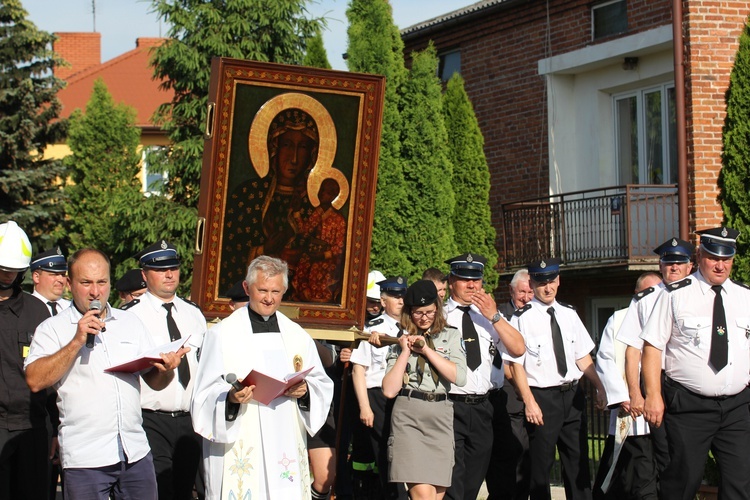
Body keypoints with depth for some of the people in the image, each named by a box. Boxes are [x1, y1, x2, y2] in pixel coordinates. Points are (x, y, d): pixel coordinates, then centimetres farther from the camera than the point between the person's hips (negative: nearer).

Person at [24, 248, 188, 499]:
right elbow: (35, 381, -13)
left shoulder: (131, 322, 15)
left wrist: (166, 369, -7)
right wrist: (77, 342, -16)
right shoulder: (53, 329, 1)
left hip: (136, 454, 4)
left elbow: (155, 381, 15)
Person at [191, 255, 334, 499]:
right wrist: (230, 397, -22)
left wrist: (305, 390, -7)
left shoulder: (297, 335, 14)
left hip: (287, 449, 3)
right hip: (238, 449, -3)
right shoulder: (222, 334, 3)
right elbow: (206, 393, -2)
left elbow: (323, 385, 15)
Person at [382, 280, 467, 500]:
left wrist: (427, 350, -4)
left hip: (441, 417, 2)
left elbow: (459, 378, -3)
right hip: (409, 416, -2)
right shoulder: (402, 341, 10)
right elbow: (389, 390, 1)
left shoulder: (450, 336, 12)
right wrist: (405, 352, -2)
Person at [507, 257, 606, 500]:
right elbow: (516, 364, -10)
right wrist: (529, 402, -17)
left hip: (573, 395, 5)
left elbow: (583, 356, 14)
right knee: (541, 464, 1)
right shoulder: (522, 318, -7)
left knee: (578, 461, 10)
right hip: (542, 398, -5)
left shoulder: (569, 314, 10)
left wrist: (600, 387, 5)